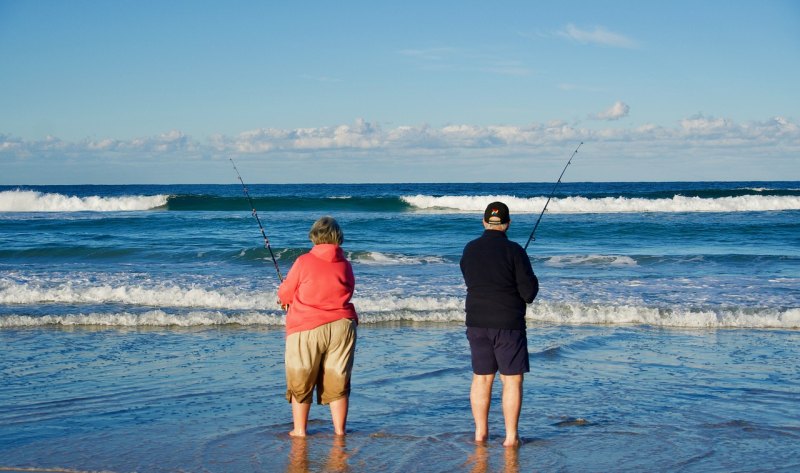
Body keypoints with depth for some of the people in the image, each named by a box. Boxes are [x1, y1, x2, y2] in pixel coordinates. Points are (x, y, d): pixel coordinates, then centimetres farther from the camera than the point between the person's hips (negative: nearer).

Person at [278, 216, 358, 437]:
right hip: (342, 326, 3)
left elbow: (284, 294, 1)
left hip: (307, 329, -3)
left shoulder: (304, 262, -7)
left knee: (300, 383, 10)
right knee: (338, 382, 10)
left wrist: (285, 299, 25)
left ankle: (299, 430, 14)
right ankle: (339, 430, 12)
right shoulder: (345, 265, 4)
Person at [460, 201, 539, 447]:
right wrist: (531, 280, 9)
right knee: (512, 380, 3)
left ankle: (480, 432, 19)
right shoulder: (514, 251, -13)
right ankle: (511, 436, 3)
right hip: (508, 324, -5)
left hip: (477, 323, 5)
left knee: (481, 378, 13)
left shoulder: (469, 250, 3)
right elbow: (529, 293, -12)